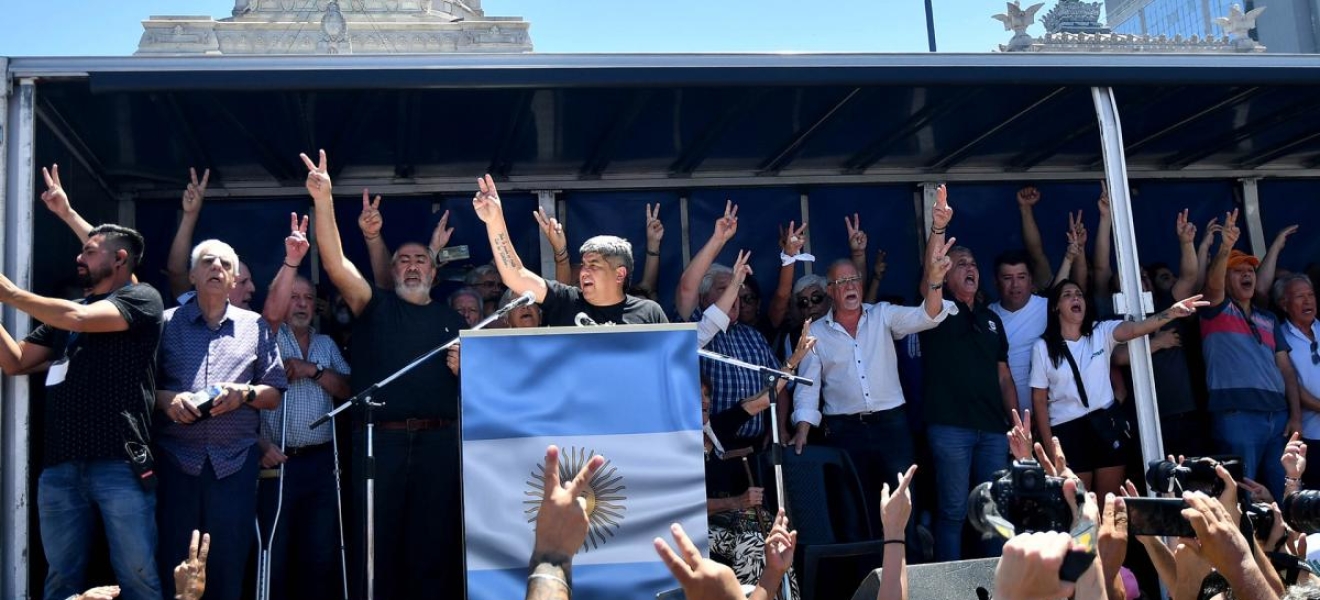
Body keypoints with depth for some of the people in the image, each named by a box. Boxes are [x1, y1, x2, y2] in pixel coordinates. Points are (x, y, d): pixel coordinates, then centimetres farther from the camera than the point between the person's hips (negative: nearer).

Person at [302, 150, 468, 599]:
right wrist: (324, 200, -17)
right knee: (378, 541, 3)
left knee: (434, 543, 4)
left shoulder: (451, 319, 16)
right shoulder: (375, 306, 9)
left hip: (439, 440, 2)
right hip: (380, 439, -1)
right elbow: (335, 264, -6)